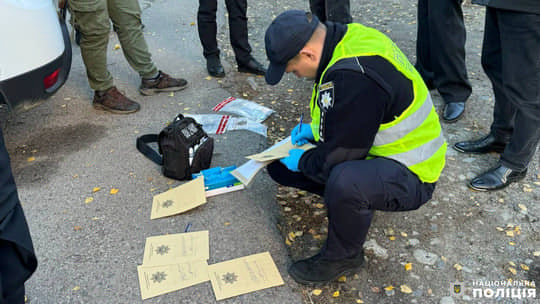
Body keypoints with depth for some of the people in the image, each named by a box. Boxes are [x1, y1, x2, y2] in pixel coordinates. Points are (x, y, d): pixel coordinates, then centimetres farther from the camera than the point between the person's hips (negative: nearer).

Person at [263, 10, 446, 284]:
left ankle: (343, 256, -12)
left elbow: (337, 156, -26)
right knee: (280, 163, 5)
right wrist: (315, 129, 6)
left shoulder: (355, 76, -32)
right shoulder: (345, 38, -1)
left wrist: (302, 161, -8)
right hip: (375, 149, 9)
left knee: (345, 182, -42)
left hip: (410, 175, -9)